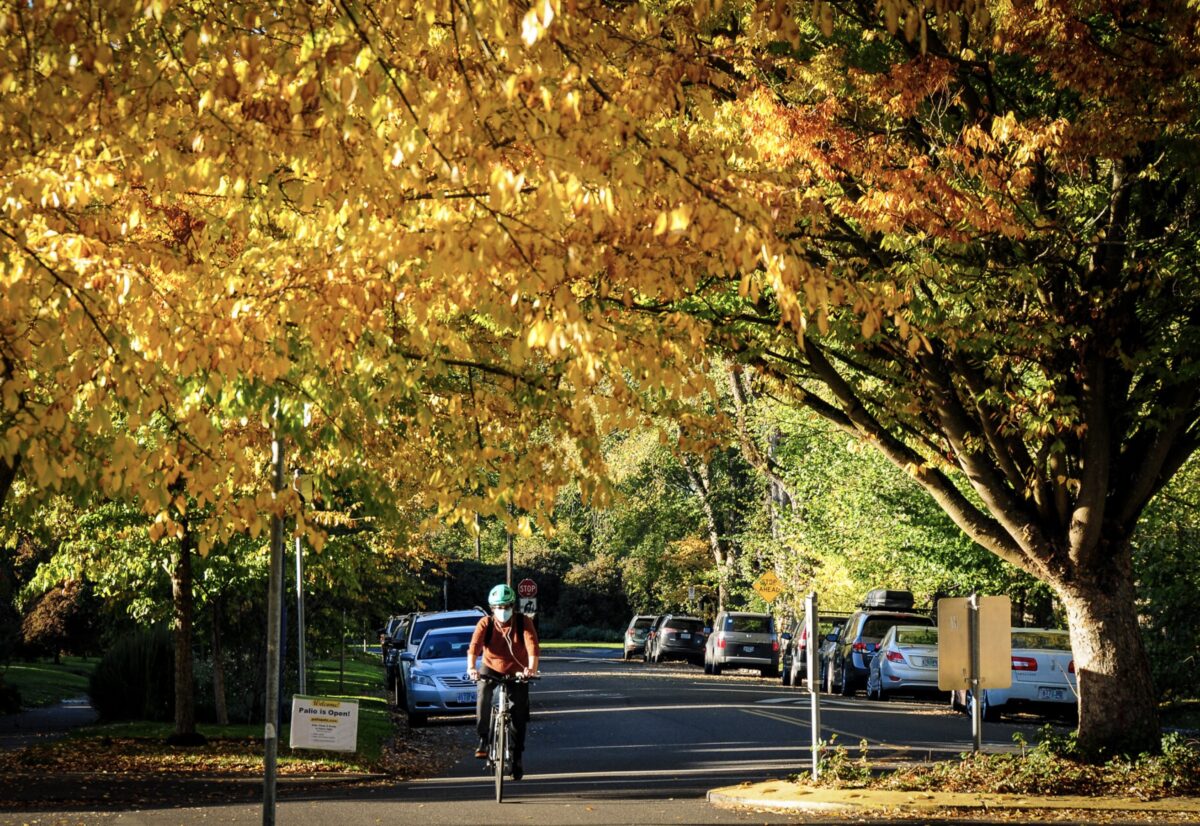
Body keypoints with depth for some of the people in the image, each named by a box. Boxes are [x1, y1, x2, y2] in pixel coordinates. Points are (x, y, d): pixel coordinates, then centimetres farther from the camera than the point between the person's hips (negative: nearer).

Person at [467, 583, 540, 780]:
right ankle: (484, 738, -21)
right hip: (491, 669, -1)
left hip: (517, 673, 1)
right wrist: (471, 667, -43)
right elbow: (474, 645, -25)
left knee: (519, 714, -1)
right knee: (483, 694, -31)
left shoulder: (523, 623, -12)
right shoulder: (485, 624, -11)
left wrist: (532, 668, -43)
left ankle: (517, 755, 16)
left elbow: (532, 646, -25)